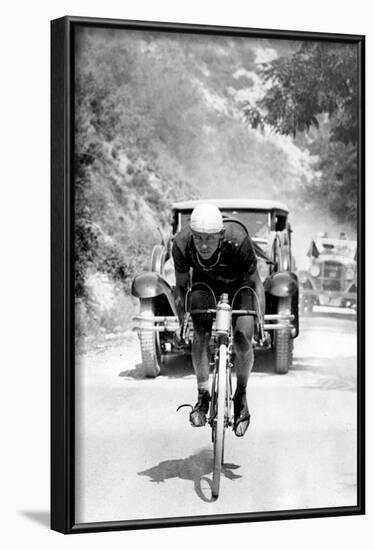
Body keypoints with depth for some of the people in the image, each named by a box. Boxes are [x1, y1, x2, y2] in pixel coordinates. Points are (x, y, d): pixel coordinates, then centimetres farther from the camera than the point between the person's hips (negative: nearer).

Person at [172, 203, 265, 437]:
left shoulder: (238, 240, -38)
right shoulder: (181, 243, -32)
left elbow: (255, 282, -21)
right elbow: (181, 286, -12)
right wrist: (182, 321, -16)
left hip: (239, 282, -1)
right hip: (205, 282, 2)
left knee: (243, 338, -17)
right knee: (200, 333, -21)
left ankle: (241, 396, 7)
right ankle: (203, 396, -6)